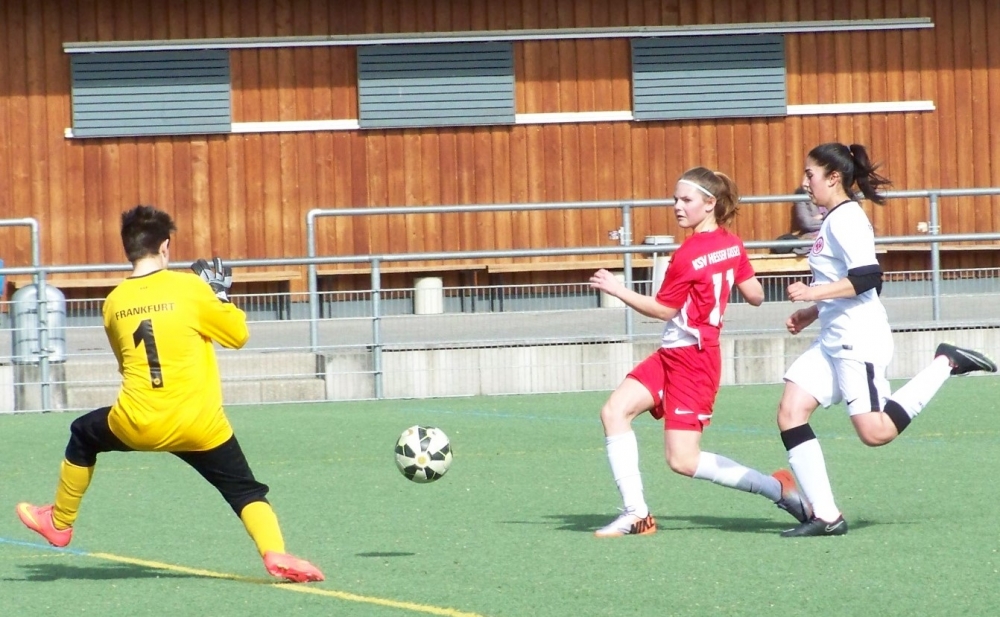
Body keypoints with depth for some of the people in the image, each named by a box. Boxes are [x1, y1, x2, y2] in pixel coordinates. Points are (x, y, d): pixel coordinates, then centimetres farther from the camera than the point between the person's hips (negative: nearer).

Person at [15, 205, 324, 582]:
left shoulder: (114, 302, 5)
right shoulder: (190, 288, -6)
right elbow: (238, 335, 3)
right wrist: (220, 294, 19)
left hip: (137, 425, 2)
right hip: (200, 427, -2)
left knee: (83, 435, 31)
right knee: (246, 492, 8)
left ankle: (59, 523, 44)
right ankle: (275, 553, -18)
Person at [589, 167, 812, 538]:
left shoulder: (689, 256, -18)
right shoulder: (731, 245, 5)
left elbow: (663, 310, -12)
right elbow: (756, 296, 8)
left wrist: (617, 290, -8)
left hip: (692, 358, -10)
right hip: (671, 354, 10)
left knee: (683, 461, -9)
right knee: (614, 411, -2)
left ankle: (776, 488, 0)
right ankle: (635, 513, -5)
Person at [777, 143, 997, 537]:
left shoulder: (845, 218, -12)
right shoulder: (837, 219, 19)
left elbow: (867, 277, -22)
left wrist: (813, 293, -22)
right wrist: (812, 313, 21)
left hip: (858, 338, -10)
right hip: (834, 339, 10)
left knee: (876, 432, -14)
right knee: (790, 413, -2)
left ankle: (945, 364, 1)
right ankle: (825, 516, -4)